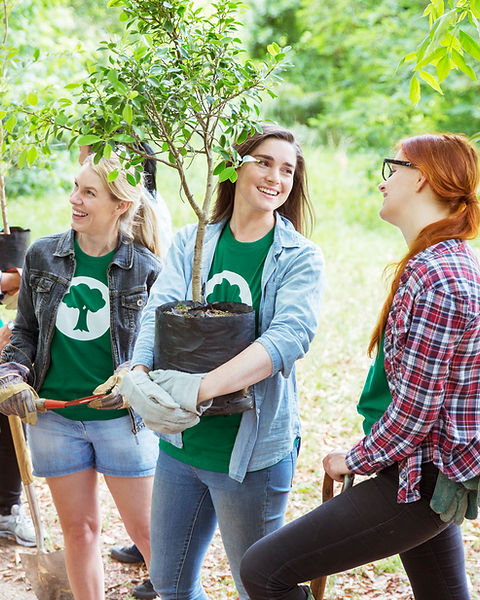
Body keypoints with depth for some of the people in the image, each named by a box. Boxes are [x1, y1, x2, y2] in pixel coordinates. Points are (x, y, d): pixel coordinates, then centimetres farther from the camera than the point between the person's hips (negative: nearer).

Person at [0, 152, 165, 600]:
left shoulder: (144, 267, -8)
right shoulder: (43, 255, 0)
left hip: (122, 417, -2)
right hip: (54, 416, 3)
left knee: (146, 529, 7)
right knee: (78, 529, 15)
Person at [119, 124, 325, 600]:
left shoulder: (300, 258, -7)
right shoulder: (189, 242, 4)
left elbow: (289, 336, -22)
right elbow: (158, 311, -7)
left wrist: (200, 387, -34)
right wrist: (137, 374, -29)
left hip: (253, 448, -4)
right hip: (180, 440, 4)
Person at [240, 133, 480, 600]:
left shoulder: (434, 280, -23)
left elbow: (412, 412, -22)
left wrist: (354, 460, -7)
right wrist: (371, 452, 14)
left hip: (421, 480, -10)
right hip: (441, 475, 10)